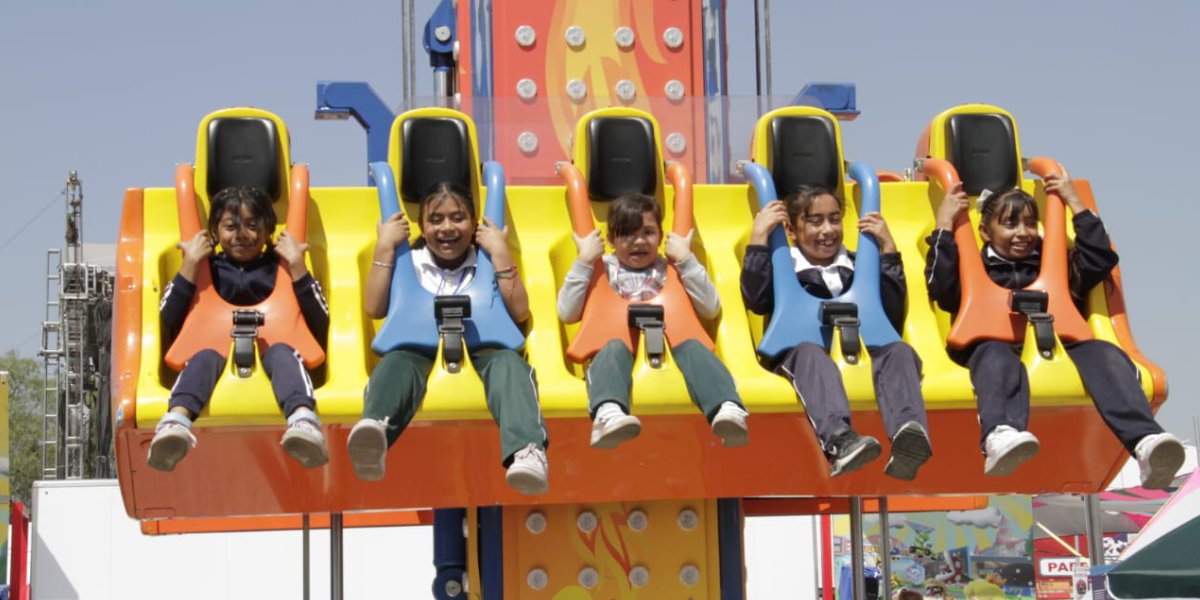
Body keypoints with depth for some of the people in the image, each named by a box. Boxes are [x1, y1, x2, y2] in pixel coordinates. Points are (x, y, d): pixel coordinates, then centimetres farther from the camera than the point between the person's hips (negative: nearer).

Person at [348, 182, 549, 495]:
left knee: (508, 362, -34)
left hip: (481, 349, 0)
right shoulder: (409, 264, 20)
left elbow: (519, 312, 4)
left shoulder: (488, 264, 19)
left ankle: (526, 450, -62)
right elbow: (375, 308, 6)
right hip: (418, 351, 0)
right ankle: (374, 429, -69)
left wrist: (500, 253, 2)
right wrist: (384, 248, 6)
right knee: (395, 363, -35)